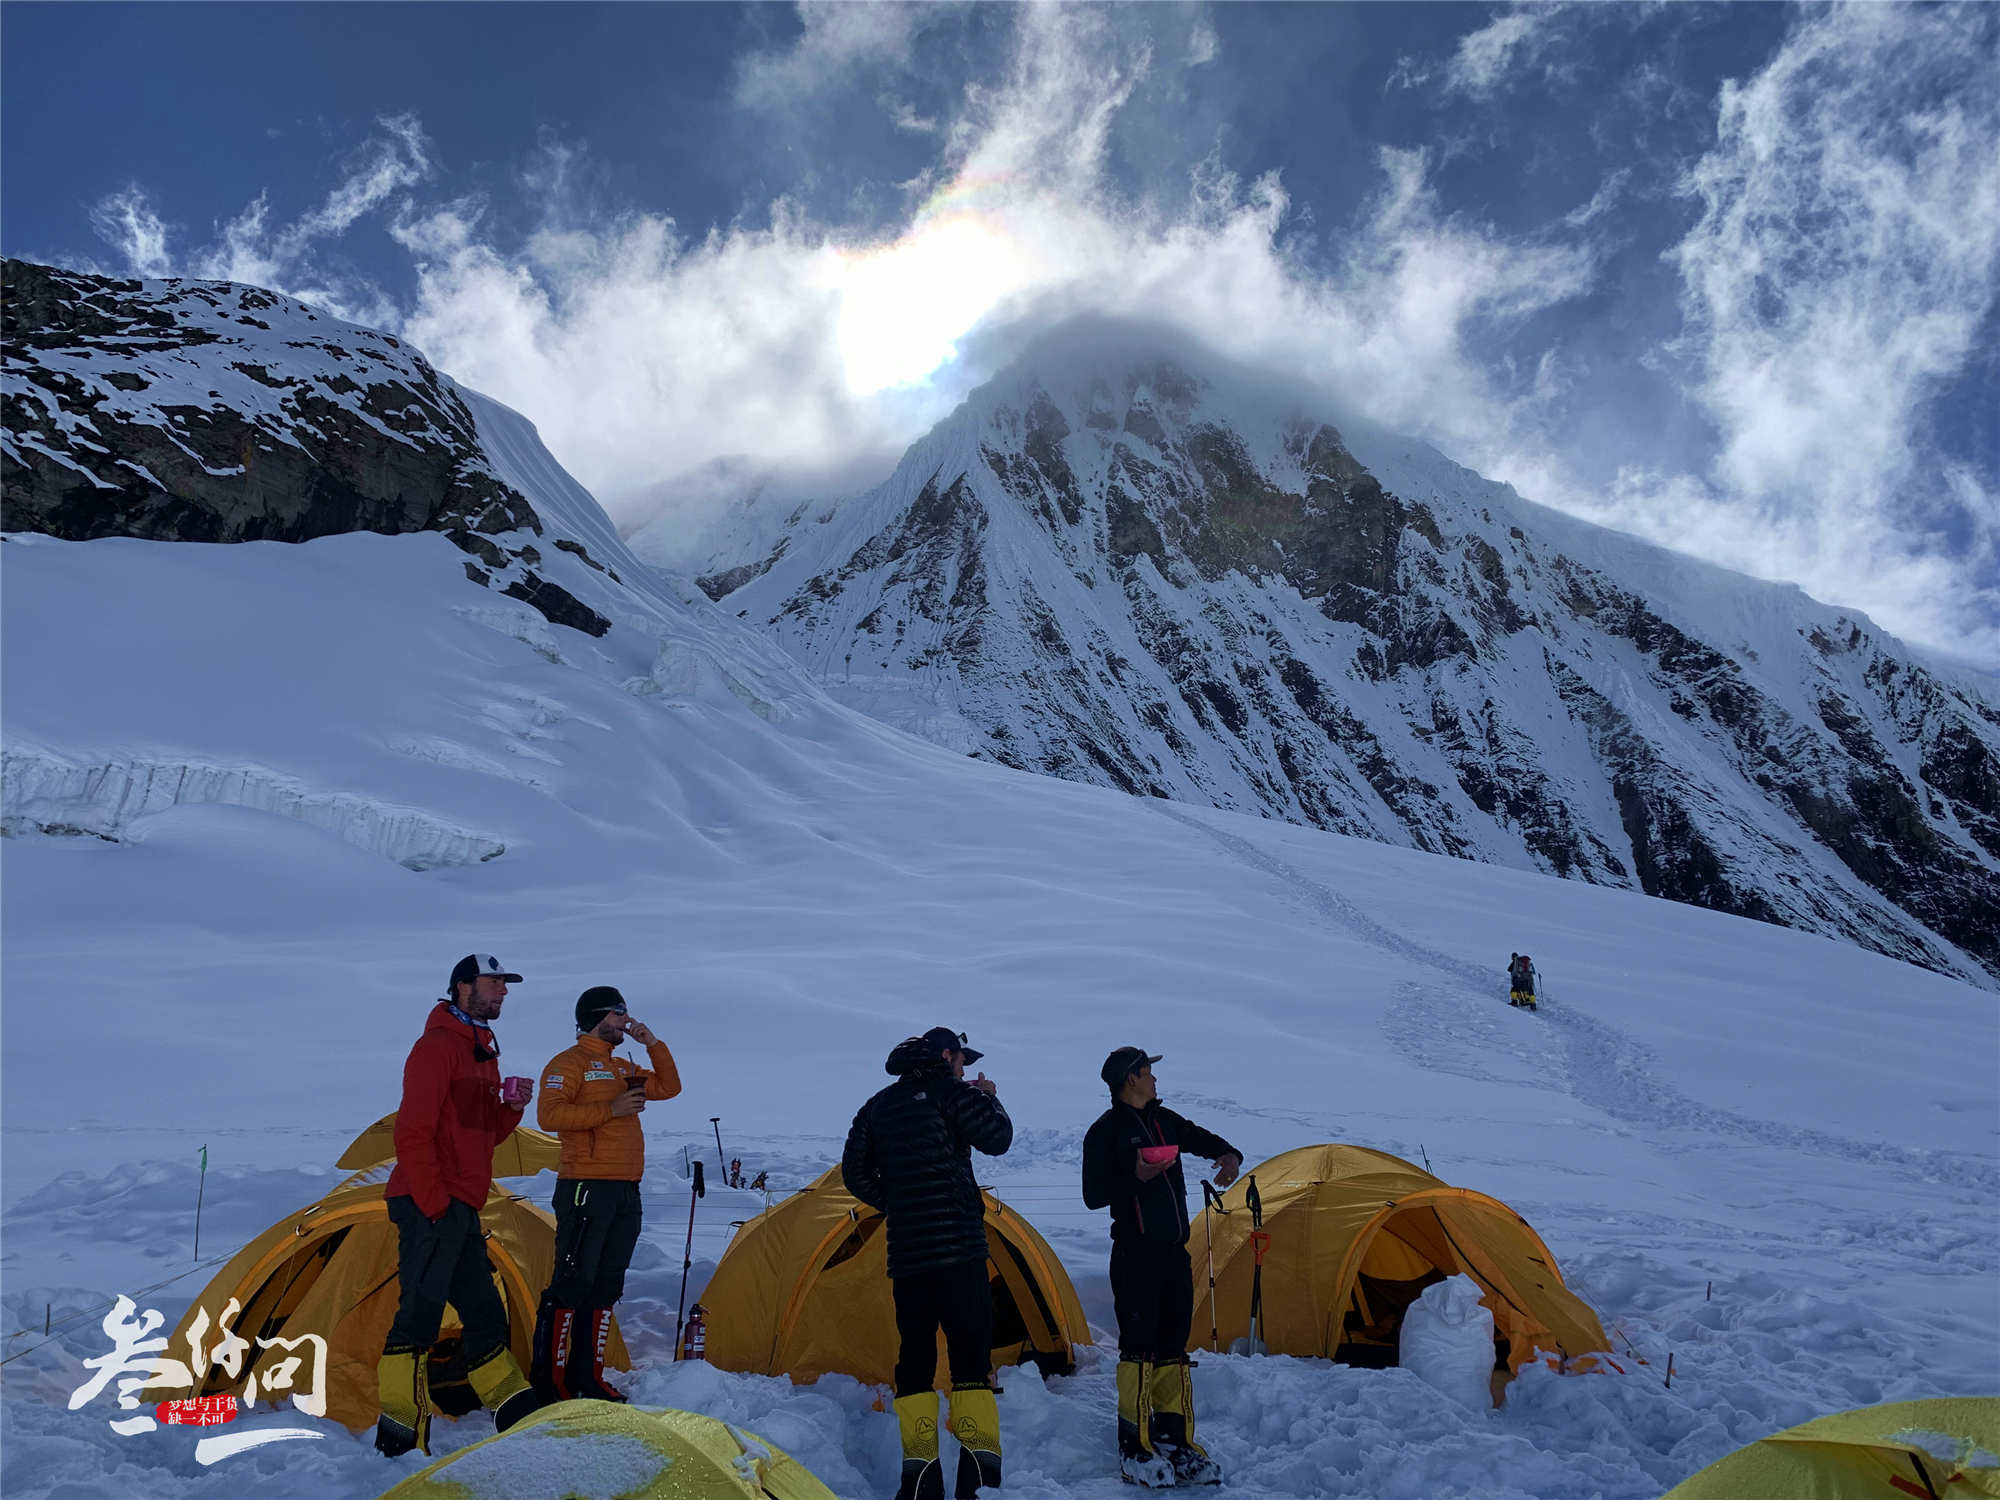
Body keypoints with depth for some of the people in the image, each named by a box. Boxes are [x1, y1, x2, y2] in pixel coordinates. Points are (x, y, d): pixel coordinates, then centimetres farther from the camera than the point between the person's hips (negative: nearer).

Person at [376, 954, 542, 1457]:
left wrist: (513, 1108, 2)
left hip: (463, 1209, 10)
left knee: (484, 1311, 15)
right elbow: (412, 1132, -17)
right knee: (420, 1313, -6)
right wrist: (435, 1203, -19)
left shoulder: (483, 1053, 18)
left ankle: (516, 1412, 23)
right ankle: (400, 1433, 1)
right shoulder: (437, 1047, -11)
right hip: (430, 1207, -10)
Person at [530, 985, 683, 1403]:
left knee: (607, 1286, 9)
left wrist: (653, 1045, 12)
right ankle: (547, 1379, 0)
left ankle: (587, 1376, 16)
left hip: (625, 1192, 8)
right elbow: (549, 1115, -17)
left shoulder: (623, 1068, 21)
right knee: (572, 1282, -8)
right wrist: (609, 1110, -21)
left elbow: (668, 1087, 24)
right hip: (586, 1188, -8)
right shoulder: (569, 1063, -4)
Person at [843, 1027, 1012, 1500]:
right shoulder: (949, 1092, -4)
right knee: (970, 1350, -1)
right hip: (957, 1246, -5)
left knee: (915, 1354, 9)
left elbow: (855, 1171, 18)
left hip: (904, 1252, 6)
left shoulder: (877, 1106, 16)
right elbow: (998, 1138, -4)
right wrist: (990, 1098, 14)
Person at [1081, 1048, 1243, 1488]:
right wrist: (1135, 1178, -23)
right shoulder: (1105, 1131, -8)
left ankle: (1177, 1443, 19)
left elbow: (1205, 1140, 22)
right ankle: (1136, 1451, 4)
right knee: (1139, 1348, -5)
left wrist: (1228, 1156, -1)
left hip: (1174, 1252, 7)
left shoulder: (1165, 1120, 13)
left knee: (1173, 1348, 11)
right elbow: (1093, 1195, -9)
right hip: (1135, 1254, -7)